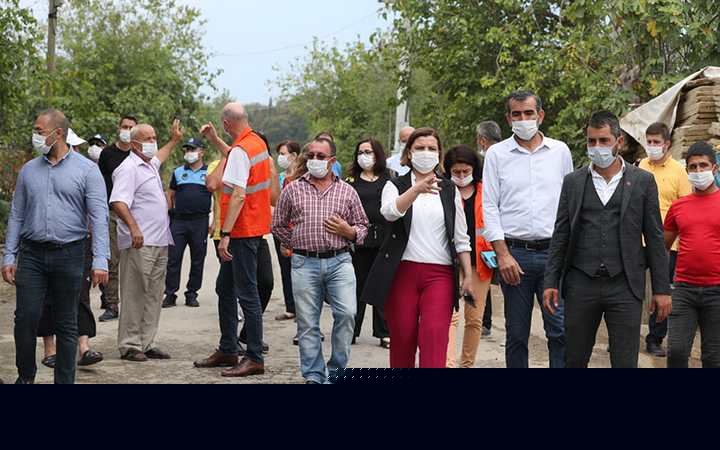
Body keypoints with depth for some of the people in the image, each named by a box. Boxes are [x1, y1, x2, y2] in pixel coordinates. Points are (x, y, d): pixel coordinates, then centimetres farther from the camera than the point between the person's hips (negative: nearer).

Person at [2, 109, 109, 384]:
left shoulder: (86, 170, -1)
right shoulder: (28, 171, 10)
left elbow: (99, 217, -7)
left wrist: (100, 261, -15)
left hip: (69, 255, -2)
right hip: (32, 254, 3)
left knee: (66, 324, 5)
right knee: (25, 317, -4)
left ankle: (65, 381, 15)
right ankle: (25, 376, 16)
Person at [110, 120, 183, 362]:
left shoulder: (151, 165, 20)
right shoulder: (128, 168, -10)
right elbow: (118, 202, -22)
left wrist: (173, 141, 54)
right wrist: (133, 227, -33)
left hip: (159, 242, 9)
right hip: (139, 243, -9)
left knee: (154, 296, 9)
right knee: (134, 295, -6)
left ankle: (147, 343, 14)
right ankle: (129, 345, -3)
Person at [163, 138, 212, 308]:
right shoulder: (178, 172, 12)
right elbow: (170, 195, 16)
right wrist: (168, 216, 6)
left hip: (200, 222, -1)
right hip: (178, 221, 1)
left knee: (197, 260, 3)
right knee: (173, 258, -2)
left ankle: (192, 294, 12)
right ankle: (170, 294, 3)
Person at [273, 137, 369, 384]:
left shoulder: (347, 191, 10)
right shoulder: (293, 189, 9)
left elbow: (363, 227, 15)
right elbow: (278, 225, 18)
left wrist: (348, 231, -5)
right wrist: (296, 244, 11)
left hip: (339, 261, 0)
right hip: (305, 264, 1)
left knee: (347, 313, -14)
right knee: (308, 323, 2)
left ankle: (337, 369, 3)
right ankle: (314, 376, 13)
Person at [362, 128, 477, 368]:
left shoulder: (450, 190, 14)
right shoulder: (396, 186, 7)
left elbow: (461, 238, 14)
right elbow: (390, 211, -17)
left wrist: (468, 276, 7)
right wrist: (417, 189, -32)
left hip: (439, 274, 0)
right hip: (402, 271, 0)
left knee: (435, 338, -15)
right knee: (402, 340, 4)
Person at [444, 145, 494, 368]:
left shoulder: (485, 193, 10)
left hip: (479, 261, 3)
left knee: (475, 318, 8)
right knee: (451, 316, -14)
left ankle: (468, 364, 20)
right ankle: (449, 364, -21)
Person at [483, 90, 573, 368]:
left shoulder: (560, 151, 9)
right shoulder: (497, 154, 5)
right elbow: (489, 206, 2)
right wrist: (502, 254, -7)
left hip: (554, 252, 0)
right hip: (514, 254, 0)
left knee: (561, 331, -6)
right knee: (516, 335, 6)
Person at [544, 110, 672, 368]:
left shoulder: (642, 181, 3)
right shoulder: (573, 182, 7)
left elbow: (655, 238, 4)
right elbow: (560, 236, 9)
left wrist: (662, 289, 0)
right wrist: (551, 282, 3)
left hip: (624, 287, -1)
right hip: (581, 286, 2)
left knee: (625, 363, 1)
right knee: (575, 361, 9)